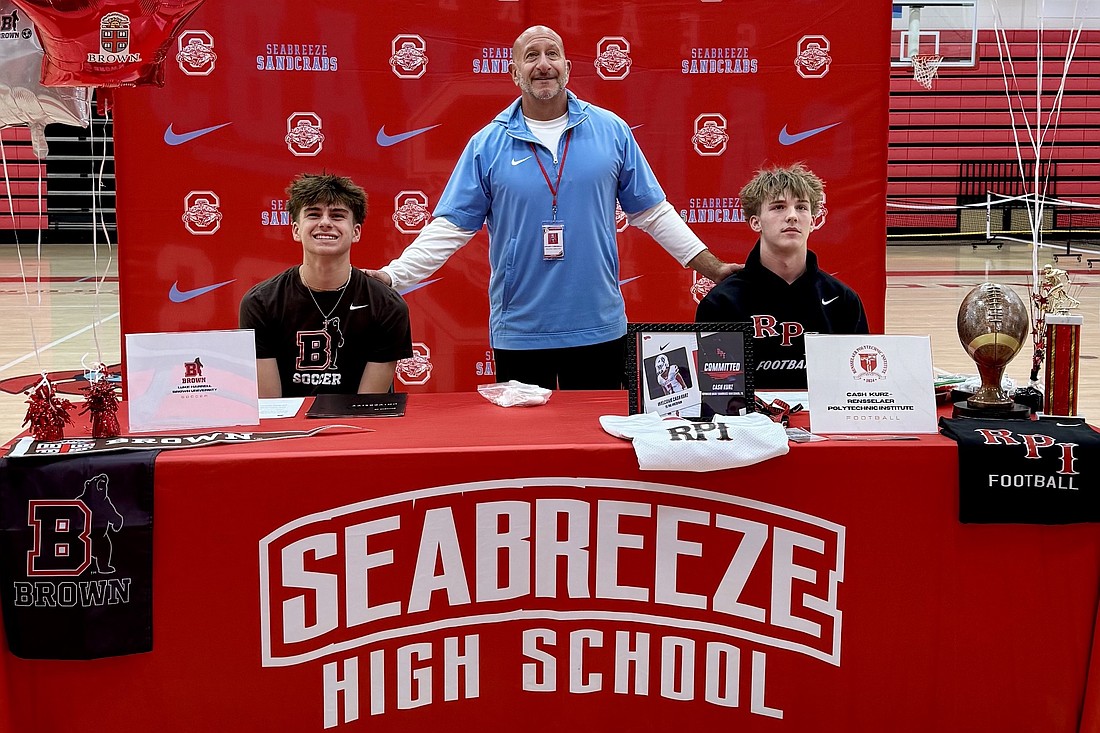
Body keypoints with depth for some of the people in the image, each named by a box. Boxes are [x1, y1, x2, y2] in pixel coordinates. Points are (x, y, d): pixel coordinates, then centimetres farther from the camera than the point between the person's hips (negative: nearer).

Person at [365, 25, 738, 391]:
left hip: (600, 330, 1)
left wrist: (713, 268, 5)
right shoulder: (487, 144, -1)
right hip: (518, 332, -1)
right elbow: (450, 226, 0)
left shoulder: (611, 130, 2)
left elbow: (652, 212, 7)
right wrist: (390, 276, -10)